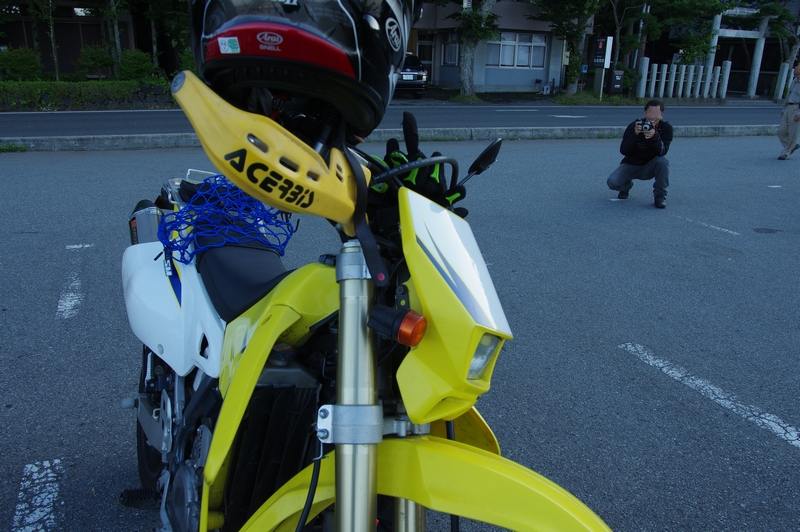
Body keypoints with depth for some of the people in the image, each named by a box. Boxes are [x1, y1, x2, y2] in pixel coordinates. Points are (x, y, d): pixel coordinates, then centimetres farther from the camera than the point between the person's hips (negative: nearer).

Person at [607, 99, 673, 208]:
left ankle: (660, 195, -12)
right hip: (631, 165, 0)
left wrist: (655, 136, -42)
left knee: (662, 161, -33)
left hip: (649, 167, 0)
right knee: (612, 182, -26)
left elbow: (662, 152, -25)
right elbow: (623, 151, -21)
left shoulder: (666, 128, -13)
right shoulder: (634, 126, -15)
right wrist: (635, 134, -37)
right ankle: (627, 185, 14)